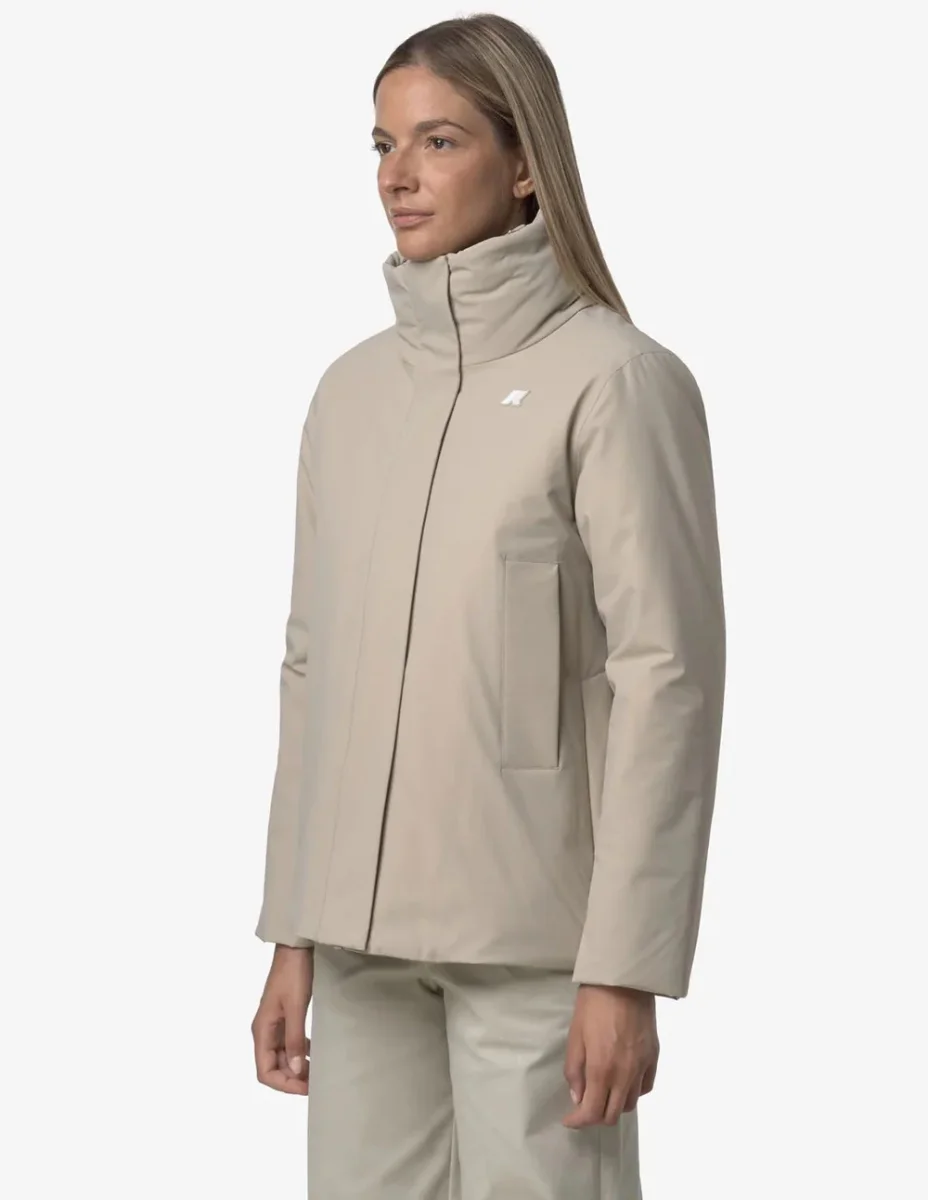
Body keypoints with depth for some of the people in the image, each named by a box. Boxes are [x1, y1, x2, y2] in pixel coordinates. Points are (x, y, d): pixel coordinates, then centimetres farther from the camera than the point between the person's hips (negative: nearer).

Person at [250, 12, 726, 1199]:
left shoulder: (614, 378, -8)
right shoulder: (353, 390, 10)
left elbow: (664, 678, -12)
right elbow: (314, 667, 14)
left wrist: (626, 970, -16)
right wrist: (292, 936, 11)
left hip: (536, 936, -6)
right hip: (367, 935, 6)